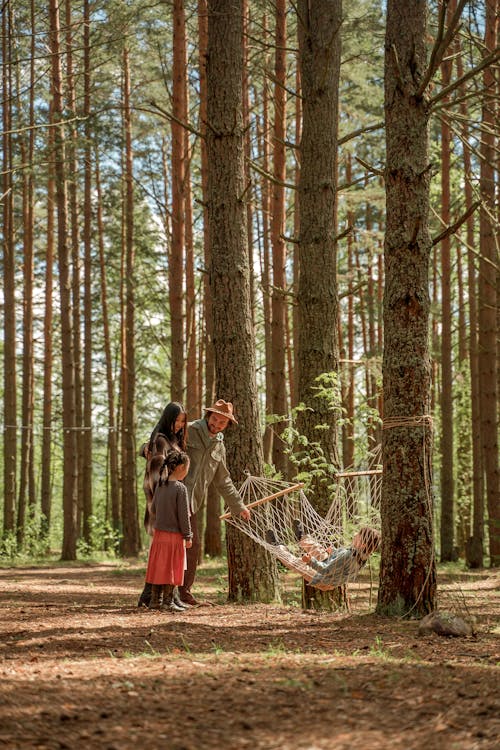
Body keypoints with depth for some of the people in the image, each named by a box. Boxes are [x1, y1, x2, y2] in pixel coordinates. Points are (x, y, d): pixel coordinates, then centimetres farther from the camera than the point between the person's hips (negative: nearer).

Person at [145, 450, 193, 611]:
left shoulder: (160, 485, 5)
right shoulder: (180, 488, -14)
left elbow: (153, 510, 12)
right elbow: (183, 515, -13)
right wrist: (188, 536, -6)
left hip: (159, 533, 6)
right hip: (174, 535, -6)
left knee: (158, 567, 10)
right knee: (171, 568, 1)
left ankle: (155, 600, 16)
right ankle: (168, 601, 4)